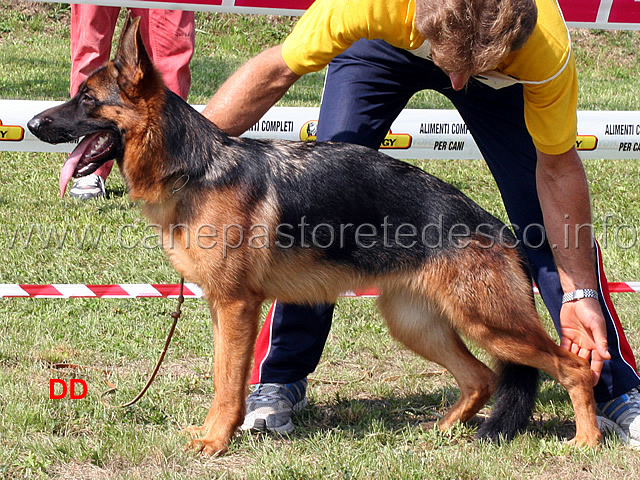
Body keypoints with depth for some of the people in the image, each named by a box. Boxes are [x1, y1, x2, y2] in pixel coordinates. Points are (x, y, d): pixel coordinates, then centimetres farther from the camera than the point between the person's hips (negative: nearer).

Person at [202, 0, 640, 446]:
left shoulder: (547, 49, -40)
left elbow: (557, 167, -24)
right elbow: (276, 71, -29)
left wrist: (580, 293, -22)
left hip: (499, 63, 0)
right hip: (381, 45, 0)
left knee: (547, 215, -10)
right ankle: (279, 381, -3)